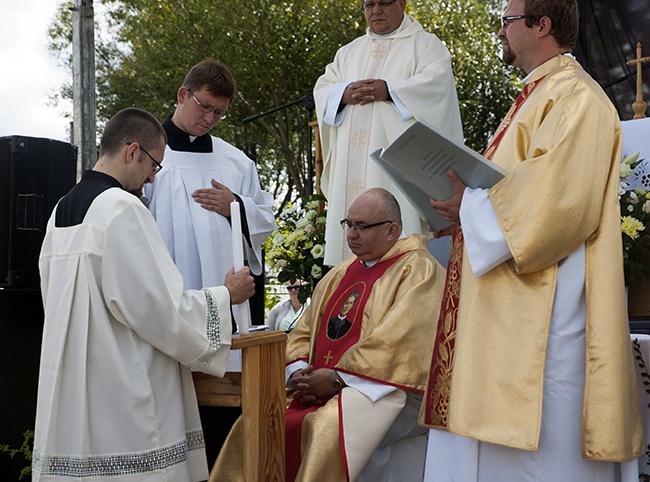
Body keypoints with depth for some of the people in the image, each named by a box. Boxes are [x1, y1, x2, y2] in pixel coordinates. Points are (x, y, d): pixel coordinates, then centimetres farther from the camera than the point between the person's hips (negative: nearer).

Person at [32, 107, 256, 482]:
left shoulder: (61, 211, 10)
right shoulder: (122, 207, -15)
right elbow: (159, 306, -18)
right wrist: (225, 295, -3)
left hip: (70, 386, 8)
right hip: (122, 390, -8)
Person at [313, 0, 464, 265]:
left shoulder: (424, 43, 11)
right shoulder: (349, 52, 25)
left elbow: (437, 81, -8)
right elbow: (322, 89, 15)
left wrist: (389, 91, -18)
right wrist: (344, 94, -7)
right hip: (352, 162, 5)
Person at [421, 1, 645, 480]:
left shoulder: (575, 96, -10)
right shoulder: (539, 95, 22)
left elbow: (561, 195, -23)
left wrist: (473, 205, -14)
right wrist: (466, 201, 9)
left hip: (546, 310, -10)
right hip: (509, 311, 10)